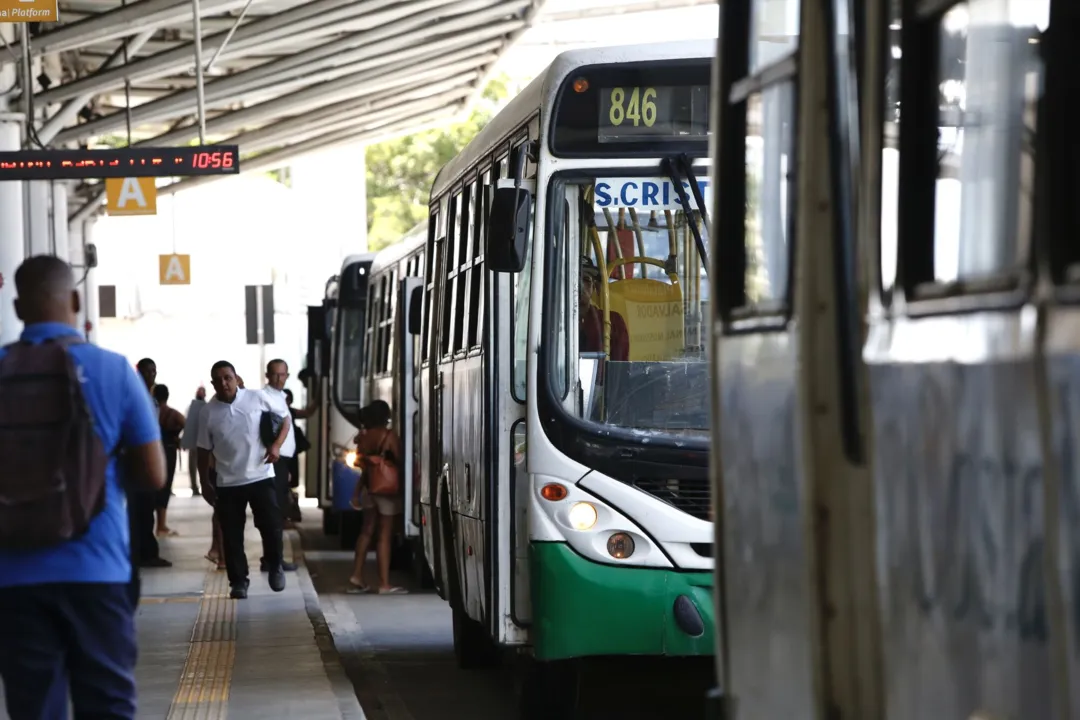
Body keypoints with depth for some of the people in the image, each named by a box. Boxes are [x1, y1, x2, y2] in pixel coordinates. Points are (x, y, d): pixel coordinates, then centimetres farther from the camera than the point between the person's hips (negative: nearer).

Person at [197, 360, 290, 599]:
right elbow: (204, 451, 6)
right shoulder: (208, 412, -2)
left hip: (261, 477, -1)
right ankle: (238, 582, 12)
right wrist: (205, 484, 6)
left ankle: (275, 567, 22)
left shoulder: (257, 398, -5)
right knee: (232, 535, 2)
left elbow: (284, 420, 6)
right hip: (227, 482, 1)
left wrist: (276, 445, -11)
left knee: (271, 526, -3)